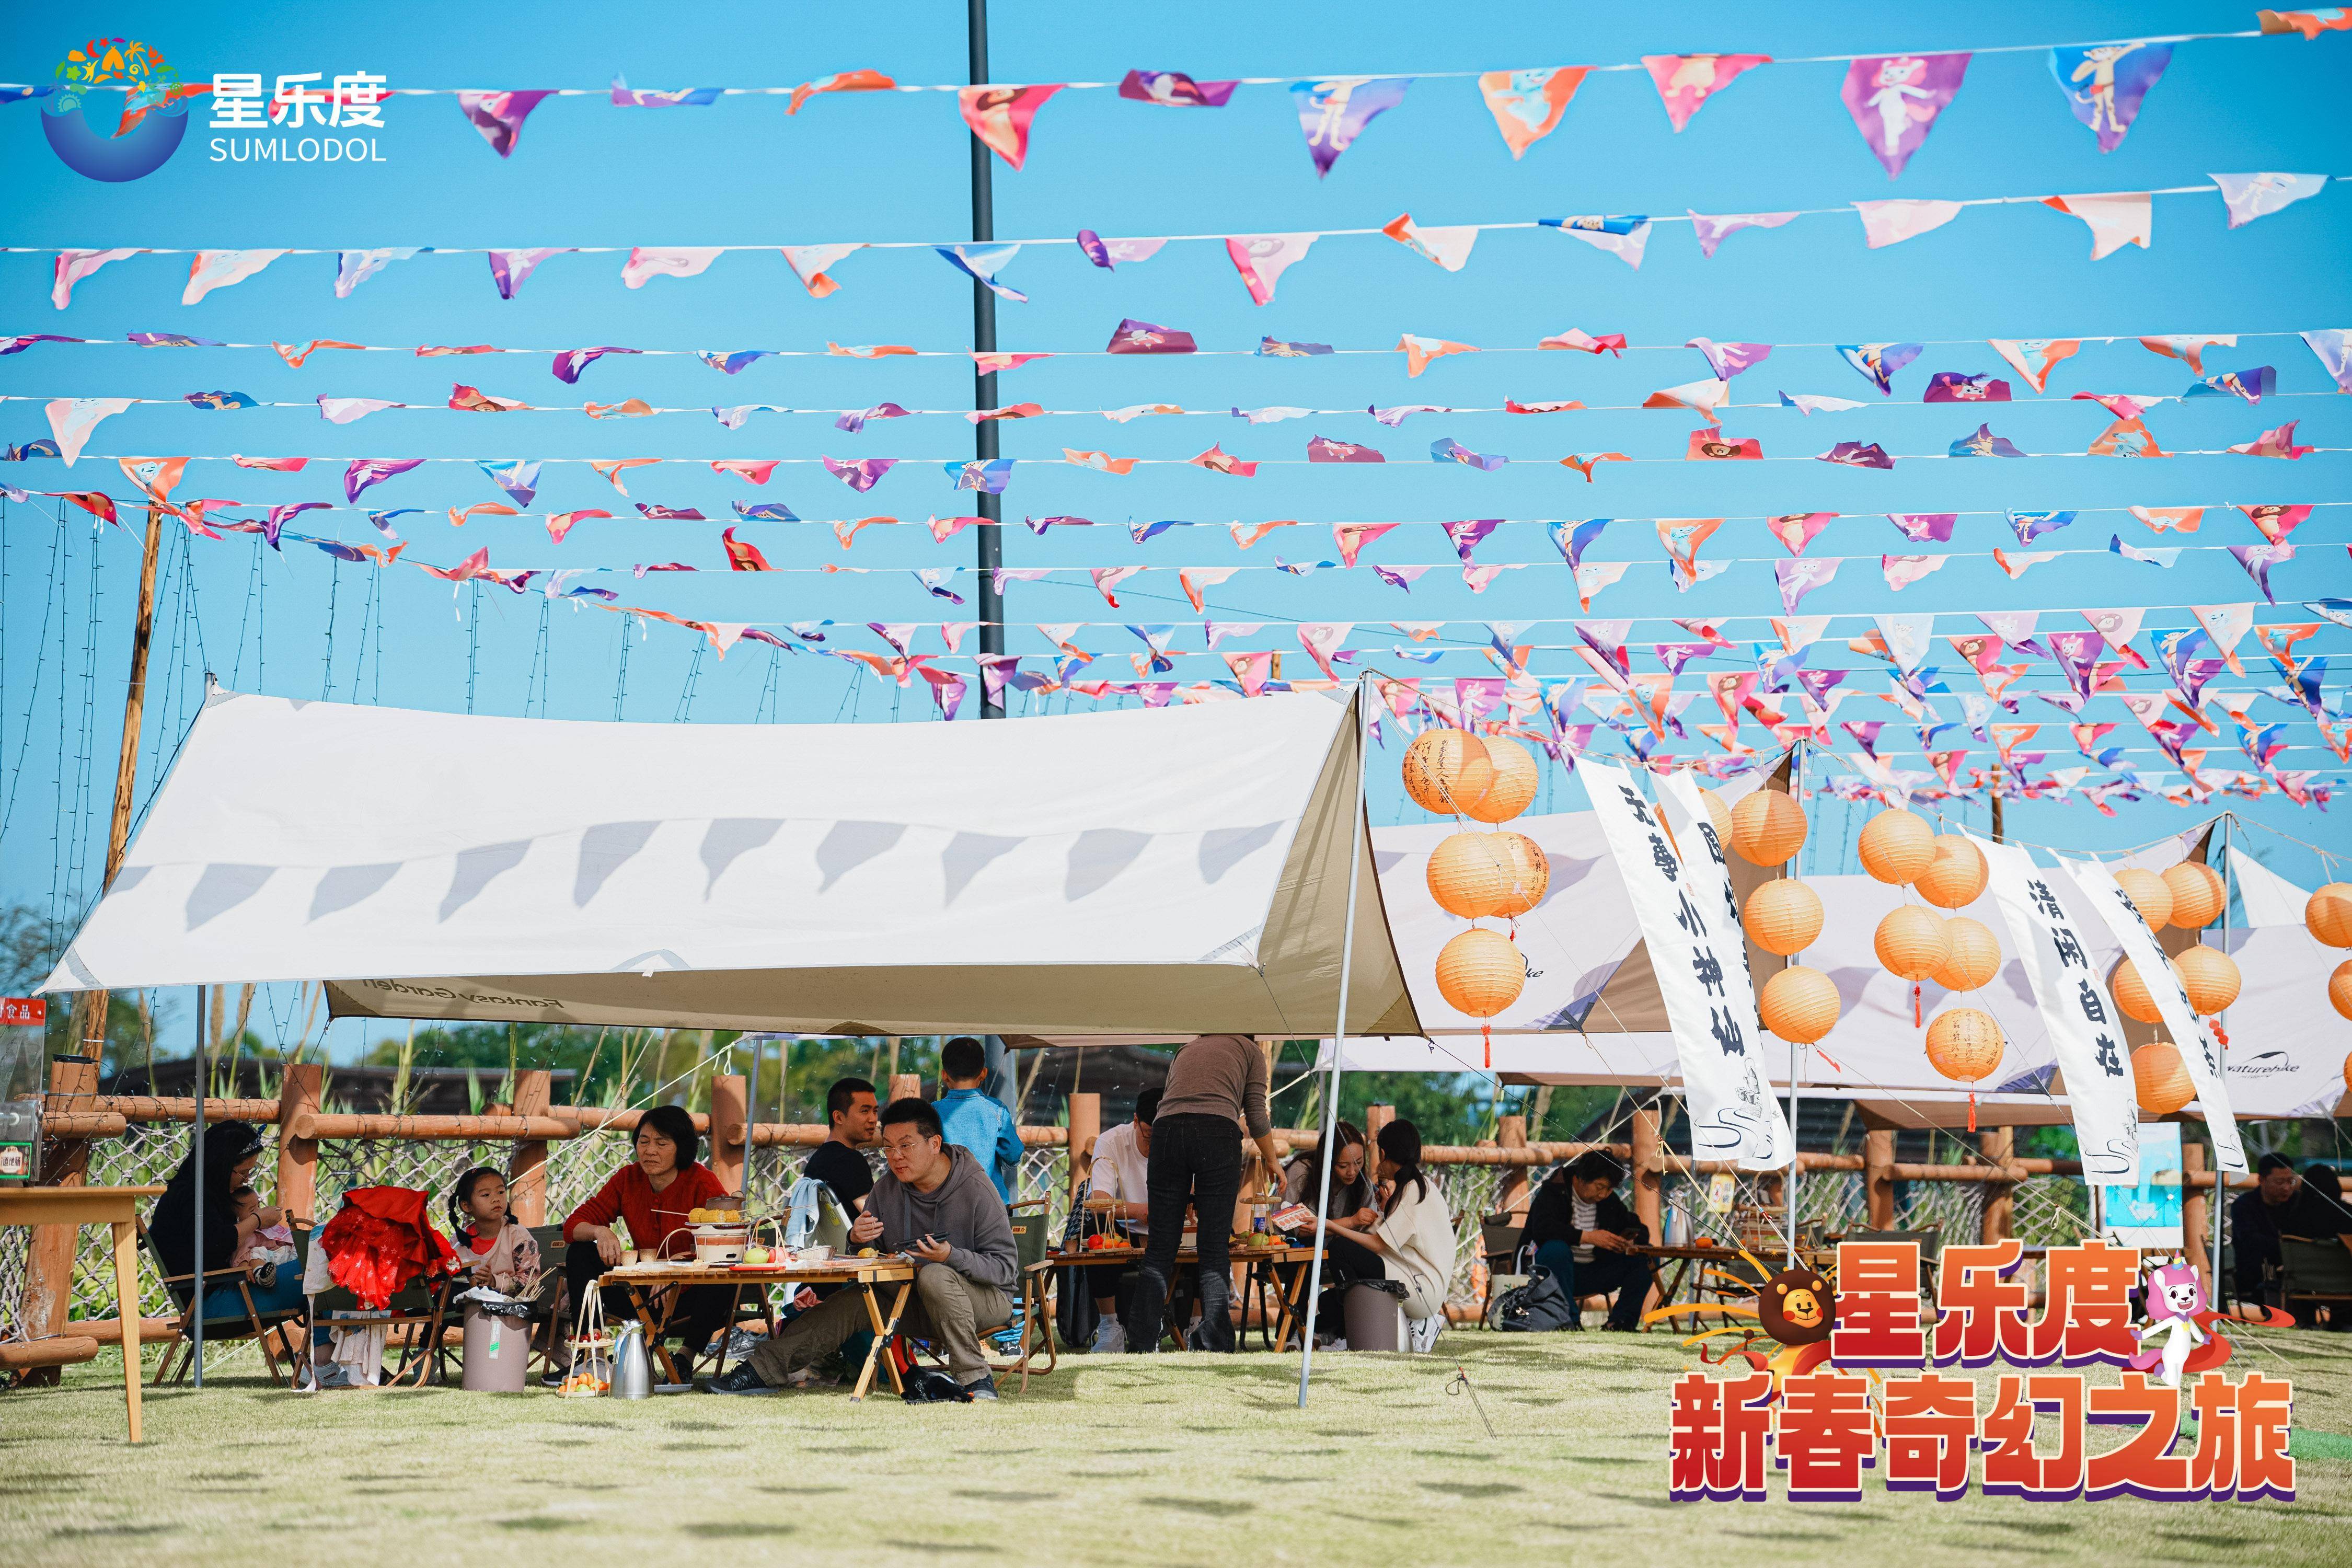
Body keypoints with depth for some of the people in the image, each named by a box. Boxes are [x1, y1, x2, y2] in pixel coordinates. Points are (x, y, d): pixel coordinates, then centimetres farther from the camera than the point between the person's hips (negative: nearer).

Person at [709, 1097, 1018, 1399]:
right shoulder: (887, 1189, 1)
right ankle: (765, 1370, -6)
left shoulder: (976, 1189, -16)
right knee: (853, 1302, -12)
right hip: (918, 1307, 5)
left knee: (934, 1276, -34)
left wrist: (952, 1257, -35)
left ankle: (974, 1378, -27)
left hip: (987, 1298, -5)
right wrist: (857, 1239, -18)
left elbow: (1006, 1266, -18)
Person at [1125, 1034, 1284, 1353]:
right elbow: (1256, 1115, 13)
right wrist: (1272, 1161, 29)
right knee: (1215, 1248, 3)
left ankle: (1140, 1347, 1)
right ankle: (1213, 1345, 0)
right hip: (1218, 1131, -3)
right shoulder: (1250, 1050, 23)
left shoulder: (1187, 1049, 34)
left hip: (1166, 1127, 3)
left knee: (1160, 1247, 6)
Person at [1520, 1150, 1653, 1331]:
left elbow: (1640, 1231, 14)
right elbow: (1542, 1228, -28)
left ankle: (1621, 1322, -16)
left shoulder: (1609, 1200, 9)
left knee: (1643, 1260, -10)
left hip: (1592, 1273, 6)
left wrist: (1631, 1242, -13)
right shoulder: (1554, 1192, -10)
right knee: (1556, 1249, -39)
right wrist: (1589, 1237, -32)